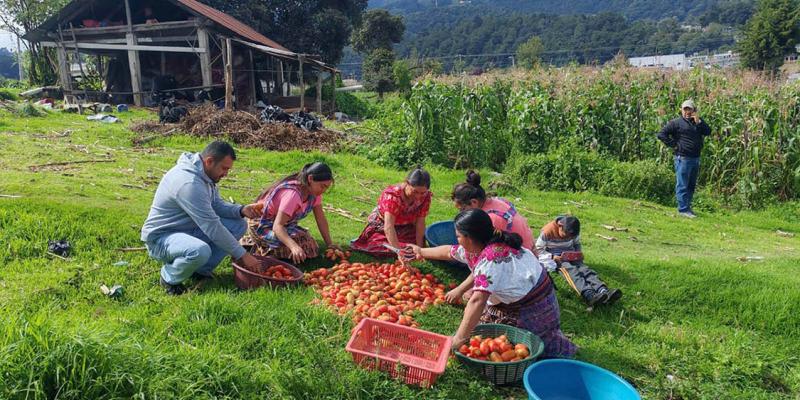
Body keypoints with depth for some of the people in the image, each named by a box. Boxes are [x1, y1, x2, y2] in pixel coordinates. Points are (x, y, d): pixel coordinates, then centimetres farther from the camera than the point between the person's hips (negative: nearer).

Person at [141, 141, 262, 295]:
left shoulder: (205, 173, 0)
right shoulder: (189, 183, -30)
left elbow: (217, 205, 11)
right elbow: (212, 227, -30)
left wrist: (242, 210, -9)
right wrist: (241, 255, -25)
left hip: (189, 229, 9)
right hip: (161, 237, -9)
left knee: (238, 225, -1)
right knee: (200, 251, -39)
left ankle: (201, 271, 4)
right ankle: (170, 278, -6)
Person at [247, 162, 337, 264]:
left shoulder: (313, 191, -8)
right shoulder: (293, 194, -33)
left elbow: (321, 219, -2)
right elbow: (277, 226, -39)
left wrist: (330, 244, -8)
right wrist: (294, 246, -55)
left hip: (285, 224, 9)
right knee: (306, 246, -23)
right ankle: (263, 249, -8)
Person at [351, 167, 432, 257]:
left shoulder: (426, 196, -20)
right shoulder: (393, 195, -36)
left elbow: (420, 223, -15)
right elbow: (388, 227, -43)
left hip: (405, 229, 4)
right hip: (381, 226, -4)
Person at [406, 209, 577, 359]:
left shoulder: (490, 259, -31)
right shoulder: (481, 246, -3)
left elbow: (477, 301, -41)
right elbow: (449, 252, 15)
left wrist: (458, 339, -40)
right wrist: (421, 251, 27)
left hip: (533, 310, -9)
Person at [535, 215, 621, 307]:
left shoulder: (573, 232, -1)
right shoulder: (547, 231, -16)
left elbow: (577, 244, 17)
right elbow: (538, 249, -10)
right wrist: (552, 257, -23)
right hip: (554, 257, -5)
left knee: (584, 268, -26)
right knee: (571, 270, -34)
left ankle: (604, 292, -49)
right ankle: (589, 296, -59)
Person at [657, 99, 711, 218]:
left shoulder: (697, 122, 16)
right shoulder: (676, 122, -3)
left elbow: (708, 132, 4)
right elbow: (661, 134, -9)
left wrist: (699, 122, -7)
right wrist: (673, 145, -12)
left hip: (696, 158, 7)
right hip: (683, 158, -7)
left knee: (691, 185, 13)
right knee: (682, 185, -4)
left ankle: (687, 207, 23)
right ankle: (683, 210, -1)